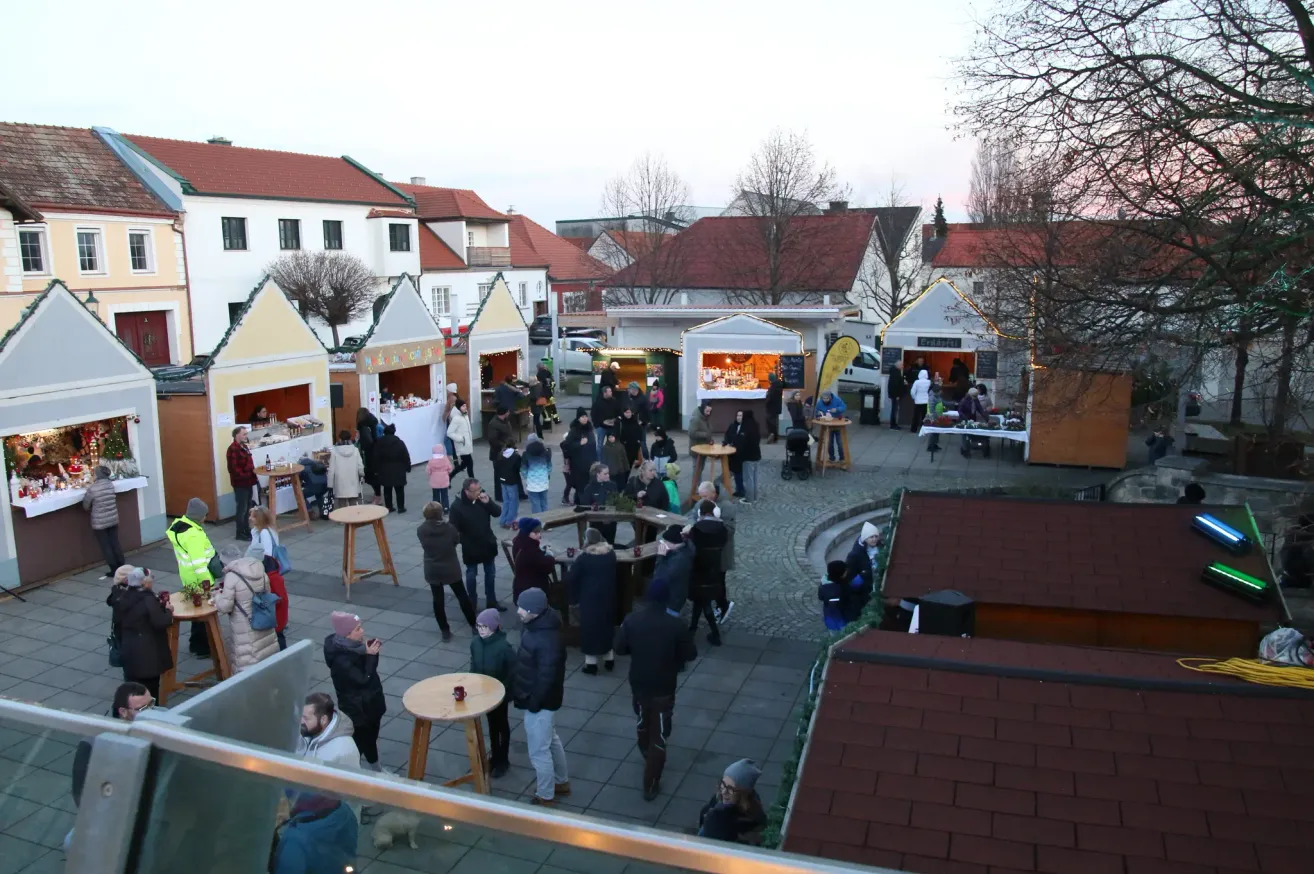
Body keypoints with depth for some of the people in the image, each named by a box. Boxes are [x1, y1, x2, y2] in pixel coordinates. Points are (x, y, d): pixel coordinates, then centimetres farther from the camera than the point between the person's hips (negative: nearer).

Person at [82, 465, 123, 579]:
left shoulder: (92, 488, -17)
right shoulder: (112, 484, -3)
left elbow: (85, 506, -5)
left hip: (99, 522, -5)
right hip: (113, 519, 5)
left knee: (106, 547, 4)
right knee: (115, 543, 13)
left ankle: (114, 570, 7)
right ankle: (121, 567, 17)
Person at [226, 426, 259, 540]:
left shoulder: (244, 446, 13)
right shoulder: (233, 449, -18)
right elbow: (233, 468, -23)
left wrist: (254, 476, 17)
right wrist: (244, 477, -22)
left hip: (248, 482, 10)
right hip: (240, 483, -10)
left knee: (247, 507, 17)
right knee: (242, 508, -4)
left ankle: (246, 529, 28)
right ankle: (240, 533, 4)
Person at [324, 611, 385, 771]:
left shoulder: (354, 646, -4)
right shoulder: (341, 659, -30)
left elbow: (369, 669, 7)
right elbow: (363, 679, -28)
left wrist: (372, 652, -9)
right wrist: (370, 655, -26)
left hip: (370, 703, 9)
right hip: (356, 709, -9)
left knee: (371, 738, 25)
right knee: (358, 742, 6)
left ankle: (375, 770, 44)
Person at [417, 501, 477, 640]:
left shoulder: (421, 530, -12)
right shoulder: (449, 527, -16)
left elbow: (423, 546, 2)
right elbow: (457, 540, 0)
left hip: (432, 571, 1)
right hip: (451, 569, -1)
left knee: (438, 600, 11)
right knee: (463, 597, 14)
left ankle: (445, 631, 15)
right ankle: (474, 625, 23)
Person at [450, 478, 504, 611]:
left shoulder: (483, 498, -6)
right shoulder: (457, 506, -19)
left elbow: (498, 512, -6)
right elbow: (455, 529, -17)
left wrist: (488, 502, -21)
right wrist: (464, 542, -21)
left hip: (488, 544, 5)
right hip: (471, 548, -5)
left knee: (490, 574, 15)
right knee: (471, 575, 10)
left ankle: (491, 602, 29)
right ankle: (472, 604, 23)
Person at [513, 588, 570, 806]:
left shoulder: (547, 639, -33)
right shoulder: (534, 624, -3)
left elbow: (546, 677, -27)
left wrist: (532, 703, -17)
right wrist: (526, 696, 15)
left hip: (540, 701, -10)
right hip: (537, 697, 10)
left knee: (538, 751, 8)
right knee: (551, 740, 25)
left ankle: (545, 797, 27)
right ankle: (561, 782, 44)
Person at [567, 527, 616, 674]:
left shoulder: (584, 558, -15)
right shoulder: (611, 554, -2)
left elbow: (571, 579, -12)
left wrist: (573, 598, -3)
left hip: (589, 599, -4)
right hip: (608, 598, 4)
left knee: (590, 627, 5)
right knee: (607, 625, 18)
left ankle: (591, 662, 9)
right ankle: (609, 659, 25)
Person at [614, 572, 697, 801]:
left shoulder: (631, 620, -13)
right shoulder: (675, 625, -20)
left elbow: (620, 648, -3)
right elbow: (691, 654, -10)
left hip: (638, 684, 4)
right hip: (663, 688, -3)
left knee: (642, 725, 29)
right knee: (659, 736, 10)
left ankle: (648, 758, 55)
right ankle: (650, 786, 16)